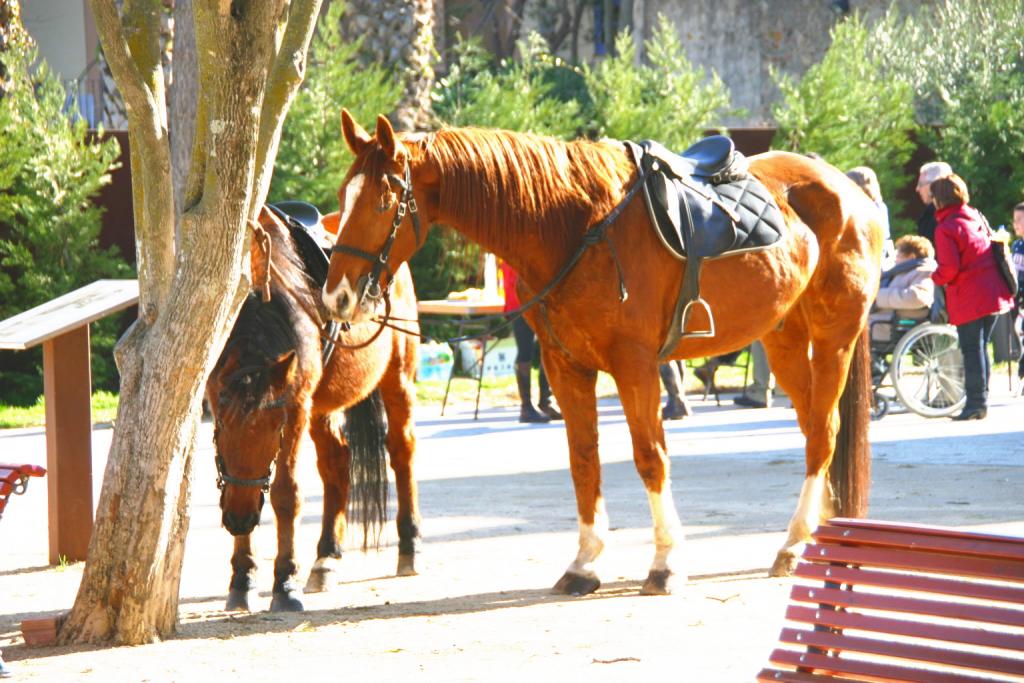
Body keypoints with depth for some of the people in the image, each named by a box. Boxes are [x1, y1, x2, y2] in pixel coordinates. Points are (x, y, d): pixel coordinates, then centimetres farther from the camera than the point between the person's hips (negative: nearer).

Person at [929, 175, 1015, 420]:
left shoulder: (945, 228, -14)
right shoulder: (978, 218, 10)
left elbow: (949, 268, -19)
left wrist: (933, 278, -2)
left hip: (968, 298, -8)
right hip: (993, 293, 8)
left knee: (971, 350, -2)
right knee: (981, 347, 15)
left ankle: (976, 402, -2)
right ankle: (981, 399, 19)